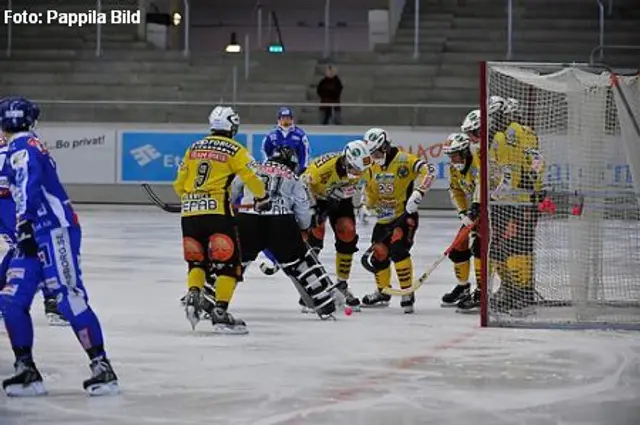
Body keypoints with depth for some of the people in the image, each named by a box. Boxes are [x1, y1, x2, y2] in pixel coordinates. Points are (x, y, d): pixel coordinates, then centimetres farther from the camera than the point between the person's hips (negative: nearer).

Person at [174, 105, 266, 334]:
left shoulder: (194, 148, 16)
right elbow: (251, 176, -5)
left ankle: (193, 295, -5)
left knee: (197, 259, 19)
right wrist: (262, 197, 14)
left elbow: (179, 184, 18)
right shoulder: (234, 150, 2)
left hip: (189, 211, 5)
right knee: (228, 261, 1)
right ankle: (220, 312, -7)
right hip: (216, 210, -5)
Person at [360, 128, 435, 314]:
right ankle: (383, 292, 35)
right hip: (384, 218, 7)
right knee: (378, 255, 11)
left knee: (398, 249, -25)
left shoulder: (403, 159, -17)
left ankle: (407, 293, -18)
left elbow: (428, 171, -30)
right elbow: (369, 190, 19)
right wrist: (367, 208, 13)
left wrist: (418, 192, -39)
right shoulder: (371, 167, 5)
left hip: (405, 214, -7)